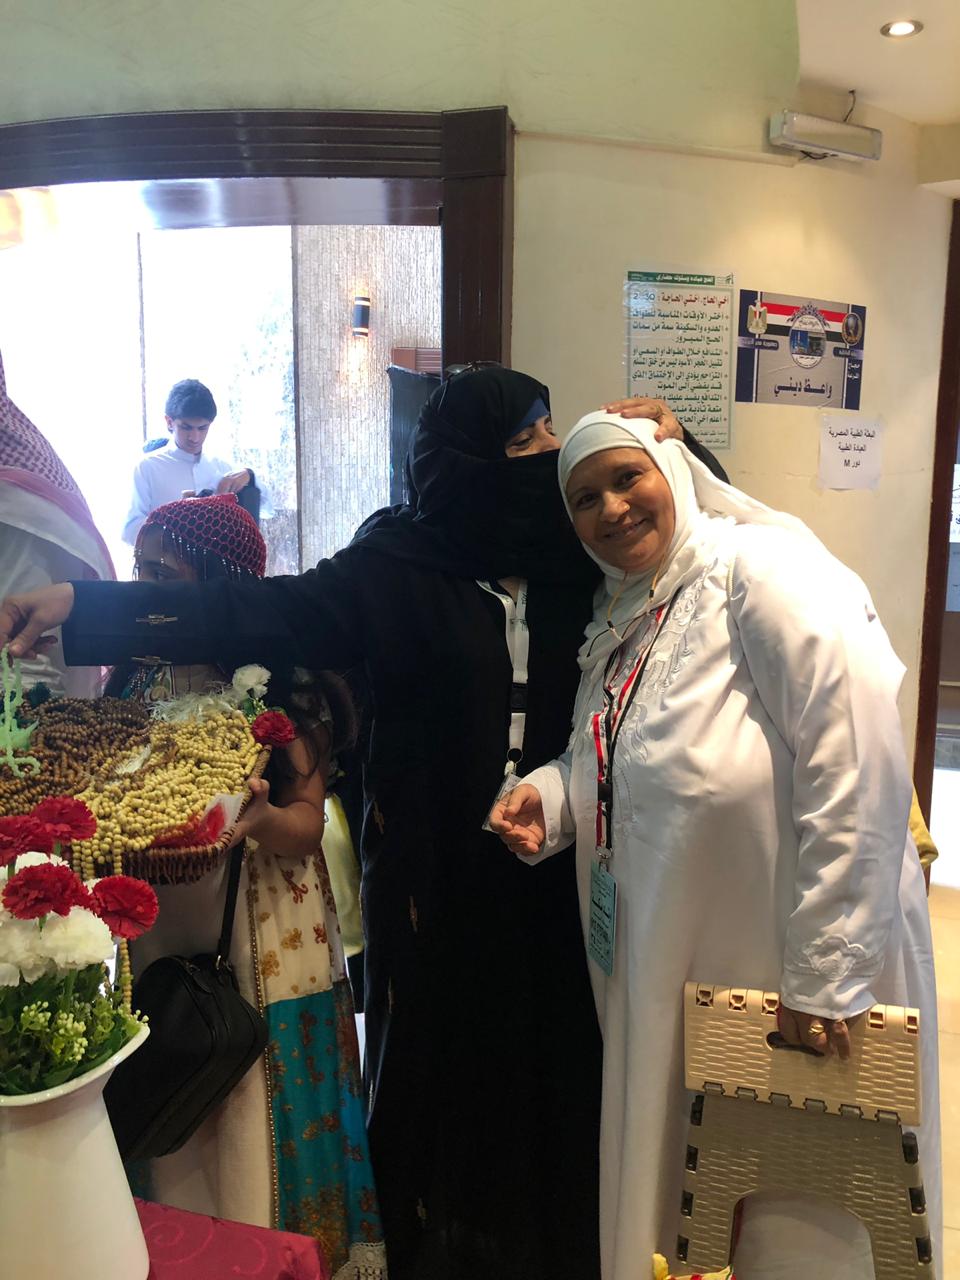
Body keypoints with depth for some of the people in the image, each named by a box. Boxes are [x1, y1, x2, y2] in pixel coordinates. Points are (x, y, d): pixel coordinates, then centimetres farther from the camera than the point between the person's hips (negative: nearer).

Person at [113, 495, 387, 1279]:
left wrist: (259, 817, -32)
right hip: (159, 941, 4)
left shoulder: (282, 685, -9)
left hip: (261, 945, -4)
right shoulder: (136, 679, 3)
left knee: (261, 1138, 9)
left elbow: (306, 828, -12)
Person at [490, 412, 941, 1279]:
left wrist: (827, 974, -23)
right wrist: (551, 795, -2)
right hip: (671, 968, 7)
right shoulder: (620, 621, 9)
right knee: (671, 1193, 22)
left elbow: (858, 760, -24)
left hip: (795, 972, -7)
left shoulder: (761, 567, -16)